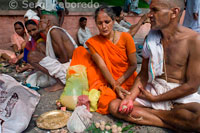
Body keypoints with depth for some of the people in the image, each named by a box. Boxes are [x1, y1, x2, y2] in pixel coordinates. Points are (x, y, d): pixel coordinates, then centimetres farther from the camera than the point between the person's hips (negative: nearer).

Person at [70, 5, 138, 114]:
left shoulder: (125, 37, -11)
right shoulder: (93, 42, -7)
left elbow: (133, 65, -8)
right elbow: (102, 67, -16)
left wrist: (117, 83, -15)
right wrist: (115, 86, -29)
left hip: (125, 80, -1)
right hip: (106, 80, 2)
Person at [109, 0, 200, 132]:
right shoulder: (150, 38, 2)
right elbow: (143, 74, 6)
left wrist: (154, 98, -9)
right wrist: (130, 97, -10)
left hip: (181, 94, -4)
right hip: (153, 89, 5)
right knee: (114, 106, -13)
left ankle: (148, 112, -10)